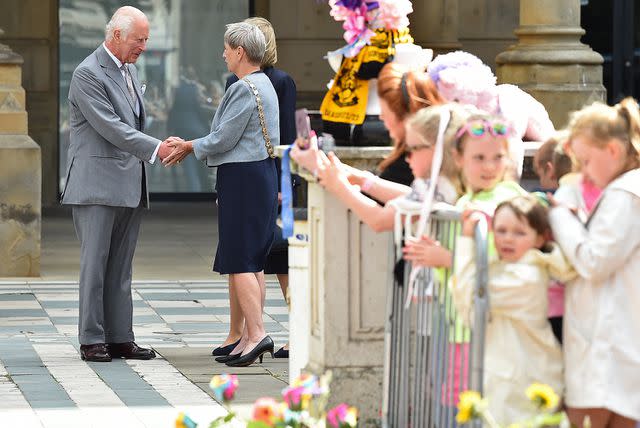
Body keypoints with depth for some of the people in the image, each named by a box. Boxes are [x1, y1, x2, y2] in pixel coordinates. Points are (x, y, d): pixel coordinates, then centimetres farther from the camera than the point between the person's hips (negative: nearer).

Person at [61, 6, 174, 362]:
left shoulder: (129, 70, 16)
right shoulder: (88, 74, -11)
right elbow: (109, 127, -18)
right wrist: (156, 148, -20)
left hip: (129, 186, 8)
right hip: (98, 185, -8)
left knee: (121, 267, 8)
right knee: (95, 263, -5)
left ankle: (120, 338, 10)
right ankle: (92, 340, -1)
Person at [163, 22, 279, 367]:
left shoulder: (244, 89, -16)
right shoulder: (264, 84, 16)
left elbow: (223, 140, -15)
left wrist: (190, 147, 2)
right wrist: (188, 147, 16)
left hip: (242, 179, -10)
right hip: (262, 174, 10)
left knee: (239, 261, -9)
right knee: (253, 261, 10)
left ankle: (256, 333, -14)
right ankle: (250, 337, 12)